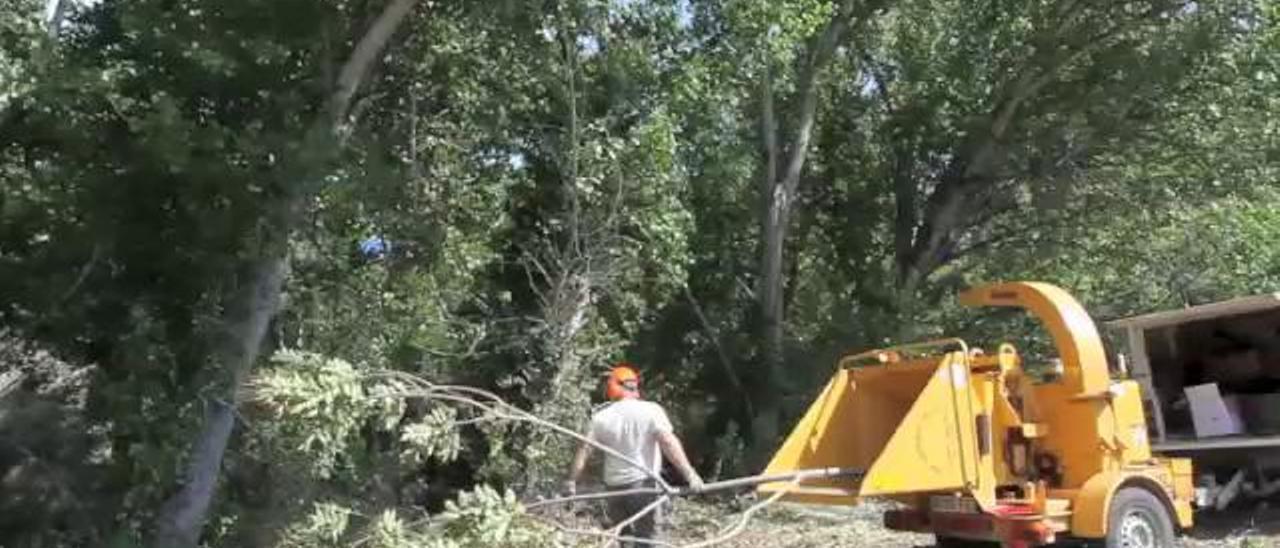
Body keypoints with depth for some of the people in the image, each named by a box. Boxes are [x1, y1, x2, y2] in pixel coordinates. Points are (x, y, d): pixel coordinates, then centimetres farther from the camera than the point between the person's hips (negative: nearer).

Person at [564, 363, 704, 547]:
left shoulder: (602, 417, -1)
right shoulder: (651, 410, -9)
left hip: (614, 485, 3)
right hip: (643, 483, -3)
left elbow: (584, 449, -1)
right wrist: (689, 473, -18)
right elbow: (669, 442, -18)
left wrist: (572, 480, 7)